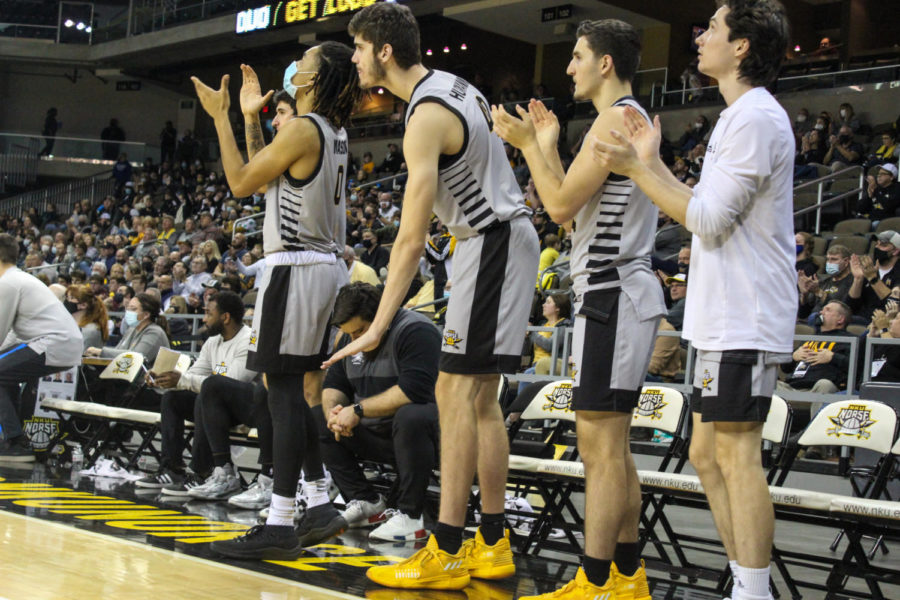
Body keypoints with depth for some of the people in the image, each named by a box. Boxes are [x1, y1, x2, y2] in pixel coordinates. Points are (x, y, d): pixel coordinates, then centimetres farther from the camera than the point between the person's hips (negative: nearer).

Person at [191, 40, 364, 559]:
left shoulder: (302, 129, -14)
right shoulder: (334, 132, 14)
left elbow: (242, 184, -8)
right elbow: (263, 177, 23)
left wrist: (221, 118, -2)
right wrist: (251, 118, 21)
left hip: (296, 269, -10)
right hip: (328, 267, 10)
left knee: (286, 393, -9)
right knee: (306, 390, 14)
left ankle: (280, 525, -8)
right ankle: (322, 504, 19)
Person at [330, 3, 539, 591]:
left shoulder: (427, 116, -21)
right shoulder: (453, 85, 10)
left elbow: (411, 239, -25)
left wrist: (378, 327, -25)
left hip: (493, 243, -10)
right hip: (502, 236, 10)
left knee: (458, 393, -10)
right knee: (478, 397, 11)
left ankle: (445, 555, -8)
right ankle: (492, 546, 16)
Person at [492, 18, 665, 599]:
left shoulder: (616, 117, -11)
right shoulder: (632, 118, 21)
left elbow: (562, 205, -14)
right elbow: (579, 208, 21)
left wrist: (528, 144, -4)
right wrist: (548, 145, 22)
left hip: (613, 293, -11)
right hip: (619, 292, 11)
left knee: (600, 445, -10)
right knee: (614, 446, 13)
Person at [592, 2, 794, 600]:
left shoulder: (755, 116, -13)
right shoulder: (742, 116, 20)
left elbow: (709, 220, -17)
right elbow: (709, 215, 23)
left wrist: (637, 169, -12)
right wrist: (653, 164, 19)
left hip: (743, 320, -11)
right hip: (726, 319, 11)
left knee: (736, 454, -10)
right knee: (708, 453, 12)